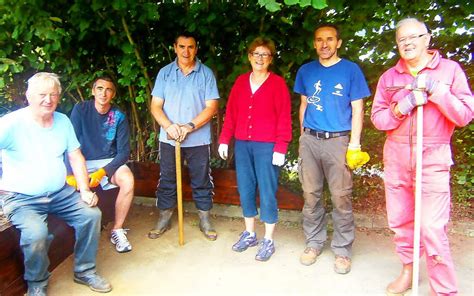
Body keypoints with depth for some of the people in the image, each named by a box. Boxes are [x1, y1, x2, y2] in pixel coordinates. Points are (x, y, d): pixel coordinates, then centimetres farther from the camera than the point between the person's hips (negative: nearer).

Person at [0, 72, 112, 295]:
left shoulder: (63, 121, 5)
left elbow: (76, 157, 8)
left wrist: (85, 190, -1)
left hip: (60, 193, 5)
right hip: (21, 198, -5)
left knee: (92, 214, -11)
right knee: (36, 233, -30)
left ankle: (84, 271, 12)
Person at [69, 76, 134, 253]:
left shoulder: (119, 117, -4)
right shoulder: (81, 110, -5)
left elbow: (124, 151, -8)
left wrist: (102, 172, -22)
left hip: (109, 162, 1)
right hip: (83, 162, 0)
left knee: (128, 180, -28)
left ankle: (117, 230, -10)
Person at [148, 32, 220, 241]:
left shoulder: (206, 74, 0)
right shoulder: (165, 73, 5)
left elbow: (212, 107, -6)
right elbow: (156, 106, 2)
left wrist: (189, 126, -17)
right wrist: (169, 126, -16)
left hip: (199, 140, -1)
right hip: (169, 139, 2)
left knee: (202, 182, 8)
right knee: (167, 181, 11)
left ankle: (205, 220, 24)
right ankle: (164, 219, 27)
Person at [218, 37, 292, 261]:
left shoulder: (277, 83, -3)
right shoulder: (240, 81, 10)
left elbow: (284, 118, -7)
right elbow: (230, 113, 10)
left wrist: (280, 148, -12)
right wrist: (224, 139, 4)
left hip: (267, 146, -4)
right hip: (242, 144, 5)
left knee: (267, 192, 2)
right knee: (245, 190, 12)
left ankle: (268, 241, 17)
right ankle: (249, 234, 29)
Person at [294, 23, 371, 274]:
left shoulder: (351, 70, 2)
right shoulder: (306, 71, 10)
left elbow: (357, 109, 1)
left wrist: (354, 144, -6)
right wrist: (303, 135, 11)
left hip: (338, 141, -3)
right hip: (309, 141, 3)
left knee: (341, 198, -1)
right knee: (311, 195, 8)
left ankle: (342, 250, 14)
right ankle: (314, 243, 24)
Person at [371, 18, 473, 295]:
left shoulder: (449, 69, 2)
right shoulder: (389, 76, 10)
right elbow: (377, 117, 5)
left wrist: (435, 90, -13)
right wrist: (401, 107, -12)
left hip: (433, 158, -3)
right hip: (396, 157, 4)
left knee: (433, 228, -7)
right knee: (400, 221, 12)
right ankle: (408, 269, 32)